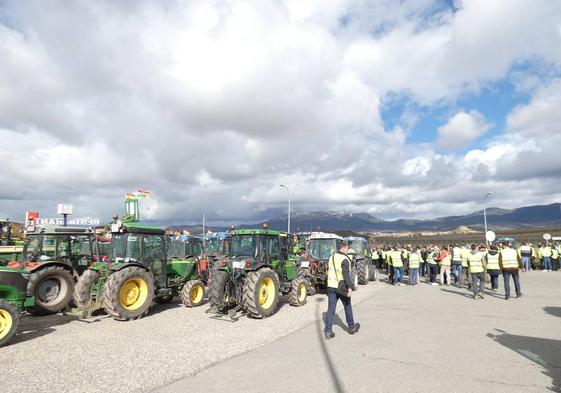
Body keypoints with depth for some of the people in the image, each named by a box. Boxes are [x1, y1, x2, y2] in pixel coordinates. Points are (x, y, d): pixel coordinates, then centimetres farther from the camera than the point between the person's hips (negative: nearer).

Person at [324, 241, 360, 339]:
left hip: (331, 287, 6)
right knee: (347, 307, 14)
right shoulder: (344, 259, -15)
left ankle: (328, 330, 1)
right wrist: (349, 287, -24)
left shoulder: (331, 257, 9)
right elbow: (346, 274, -24)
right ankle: (351, 327, 30)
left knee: (331, 308, 5)